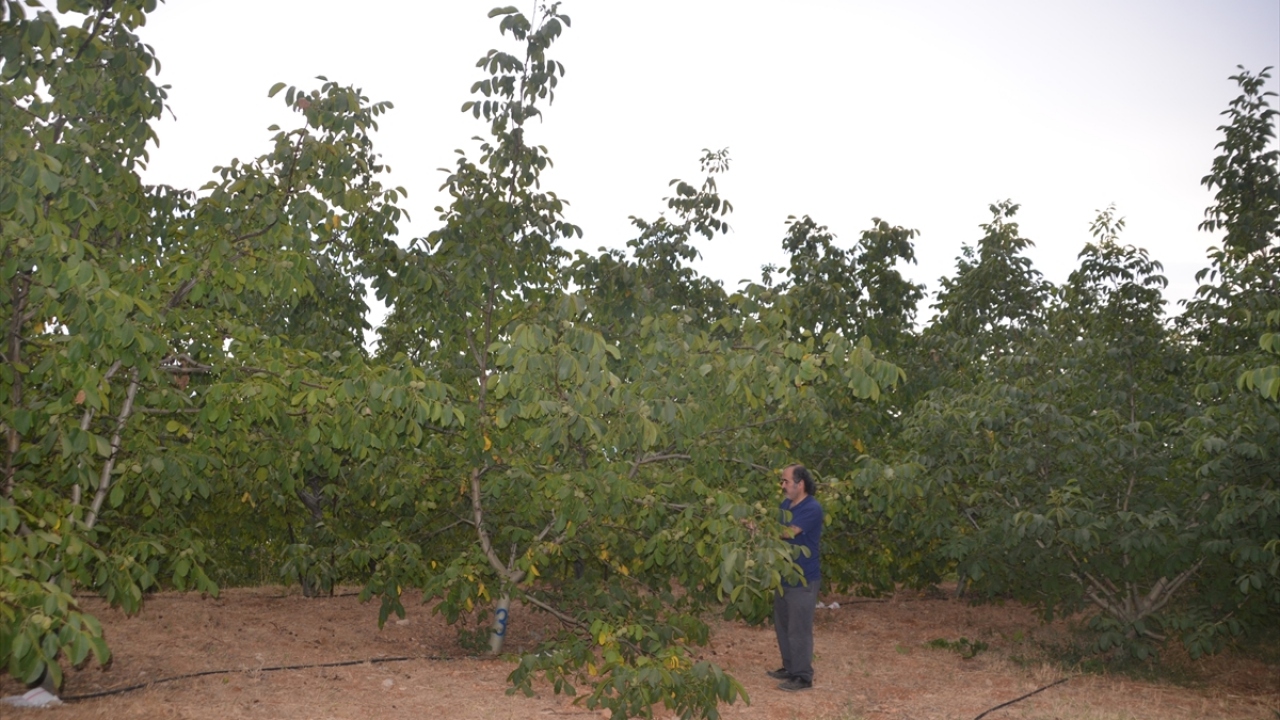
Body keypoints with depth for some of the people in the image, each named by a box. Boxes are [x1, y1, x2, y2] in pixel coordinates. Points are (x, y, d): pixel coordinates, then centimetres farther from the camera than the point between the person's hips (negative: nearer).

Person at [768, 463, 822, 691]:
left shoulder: (812, 508, -20)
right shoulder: (786, 504, 8)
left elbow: (787, 532, -27)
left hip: (803, 580, -9)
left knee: (799, 629, -1)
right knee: (782, 625, 17)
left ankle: (803, 676, 11)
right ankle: (790, 668, 32)